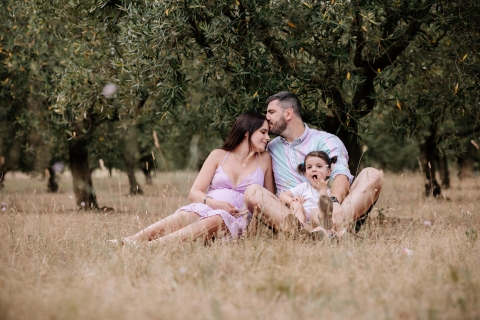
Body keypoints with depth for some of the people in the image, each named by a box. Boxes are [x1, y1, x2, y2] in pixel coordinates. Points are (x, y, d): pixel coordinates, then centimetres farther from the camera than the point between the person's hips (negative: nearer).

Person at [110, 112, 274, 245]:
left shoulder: (264, 159, 12)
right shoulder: (219, 156, 11)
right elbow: (195, 192, 4)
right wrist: (213, 202, -16)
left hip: (238, 219, -1)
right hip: (208, 209, 1)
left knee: (215, 220, -40)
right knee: (183, 217, -37)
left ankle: (153, 244, -57)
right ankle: (130, 241, -55)